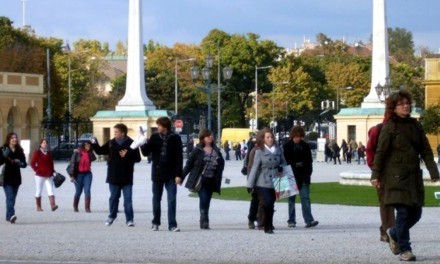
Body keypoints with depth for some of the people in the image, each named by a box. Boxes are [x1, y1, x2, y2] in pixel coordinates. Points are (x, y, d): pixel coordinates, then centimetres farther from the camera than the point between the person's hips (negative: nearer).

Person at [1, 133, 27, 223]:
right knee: (10, 197, -17)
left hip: (16, 178, 5)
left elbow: (24, 164, 11)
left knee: (13, 198, 9)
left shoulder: (19, 150, 10)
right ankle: (11, 215, -27)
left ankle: (9, 216, 18)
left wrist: (20, 163, -12)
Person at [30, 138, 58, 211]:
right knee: (39, 191, 5)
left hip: (49, 175, 3)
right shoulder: (37, 153, -2)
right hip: (40, 175, -3)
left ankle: (53, 205, -21)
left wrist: (52, 171, 9)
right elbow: (32, 163, -4)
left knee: (50, 190, -10)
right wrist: (37, 170, -11)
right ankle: (38, 207, 14)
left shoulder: (49, 153, 12)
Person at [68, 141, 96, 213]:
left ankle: (87, 208, -8)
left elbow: (93, 158, -16)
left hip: (87, 174, 2)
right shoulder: (77, 153, -7)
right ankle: (75, 207, 27)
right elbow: (72, 163, -7)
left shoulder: (90, 153, 4)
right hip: (79, 174, -2)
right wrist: (72, 175, -11)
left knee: (87, 191, -8)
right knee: (78, 192, 7)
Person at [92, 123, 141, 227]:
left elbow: (138, 158, -6)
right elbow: (100, 151, 12)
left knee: (128, 199, -1)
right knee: (113, 198, 12)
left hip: (126, 177, -3)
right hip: (113, 176, 3)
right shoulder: (111, 143, 5)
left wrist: (127, 155, -19)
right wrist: (94, 144, -4)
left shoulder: (131, 144, -5)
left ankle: (129, 219, 3)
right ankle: (111, 216, 25)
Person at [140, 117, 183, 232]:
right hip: (157, 174, 3)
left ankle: (172, 224, -2)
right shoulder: (154, 137, 4)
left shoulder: (175, 138, -4)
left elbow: (179, 158, -5)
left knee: (172, 200, -5)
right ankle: (155, 222, 20)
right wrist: (142, 143, -14)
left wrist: (178, 175, -10)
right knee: (156, 199, 9)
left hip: (171, 175, -3)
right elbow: (146, 152, 4)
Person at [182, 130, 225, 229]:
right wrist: (181, 177, -2)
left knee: (206, 202, 8)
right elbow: (189, 164, -1)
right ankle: (204, 221, -14)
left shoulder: (216, 151, 9)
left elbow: (221, 164, 12)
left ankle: (204, 222, 16)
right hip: (201, 180, -4)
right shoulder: (198, 150, -2)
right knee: (203, 200, -16)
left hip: (211, 181, 4)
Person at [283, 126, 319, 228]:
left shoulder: (305, 146, 7)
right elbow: (285, 161, -1)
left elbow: (309, 161, 9)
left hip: (303, 177, 1)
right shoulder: (287, 146, 1)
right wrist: (295, 165, -15)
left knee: (305, 198, -6)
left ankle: (309, 220, -13)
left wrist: (308, 173, -2)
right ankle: (291, 220, 13)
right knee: (291, 199, 6)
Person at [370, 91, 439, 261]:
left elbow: (426, 150, 11)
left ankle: (394, 233, 34)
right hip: (396, 176, -6)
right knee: (403, 211, -10)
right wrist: (376, 175, -10)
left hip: (414, 175, 6)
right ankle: (404, 249, -1)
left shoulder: (415, 125, 10)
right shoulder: (389, 127, -6)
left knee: (415, 212, 7)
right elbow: (380, 152, -6)